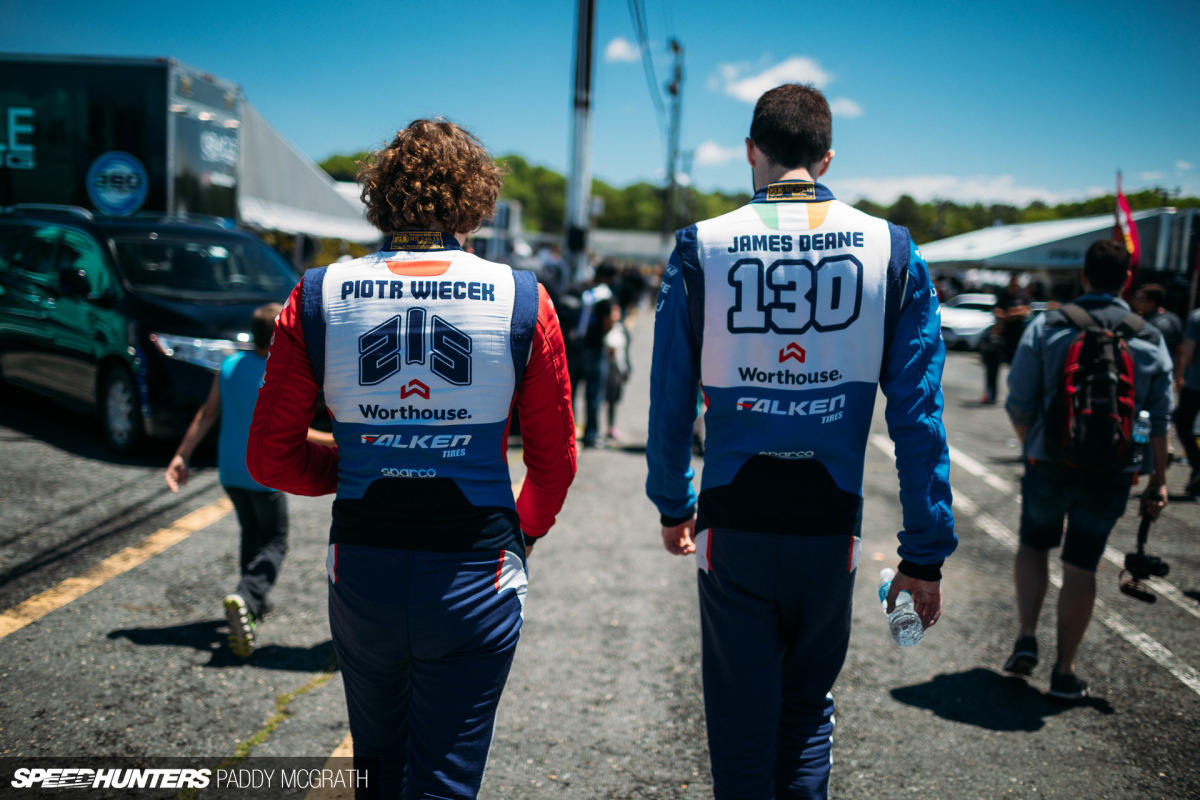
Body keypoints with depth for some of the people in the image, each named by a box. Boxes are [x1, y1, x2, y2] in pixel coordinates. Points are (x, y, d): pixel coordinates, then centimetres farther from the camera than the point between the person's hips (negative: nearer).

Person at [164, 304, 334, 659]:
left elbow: (206, 415, 3)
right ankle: (244, 598, -19)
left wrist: (181, 455, 7)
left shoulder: (229, 366, 2)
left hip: (230, 472, 7)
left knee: (251, 535, 22)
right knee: (274, 544, 3)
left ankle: (255, 603, 29)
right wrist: (334, 440, -12)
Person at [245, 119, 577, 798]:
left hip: (361, 573, 3)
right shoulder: (521, 299, -6)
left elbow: (271, 459, 1)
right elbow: (556, 462, 1)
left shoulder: (318, 296, -3)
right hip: (474, 581, -2)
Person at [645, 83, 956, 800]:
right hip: (831, 524, 1)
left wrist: (673, 505, 14)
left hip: (734, 520, -1)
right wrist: (925, 553, 2)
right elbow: (919, 415, -4)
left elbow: (670, 398, 0)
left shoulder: (702, 247, -4)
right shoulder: (891, 250, -2)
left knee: (742, 717, 14)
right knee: (809, 702, 22)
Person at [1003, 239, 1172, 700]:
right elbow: (1159, 421, 3)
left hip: (1050, 463, -1)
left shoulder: (1046, 328, -6)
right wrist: (1158, 481, 11)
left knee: (1033, 545, 20)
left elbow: (1019, 404, -5)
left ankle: (1026, 639, 10)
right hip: (1111, 473, 1)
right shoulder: (1151, 341, 1)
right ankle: (1064, 672, 15)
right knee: (1081, 565, 8)